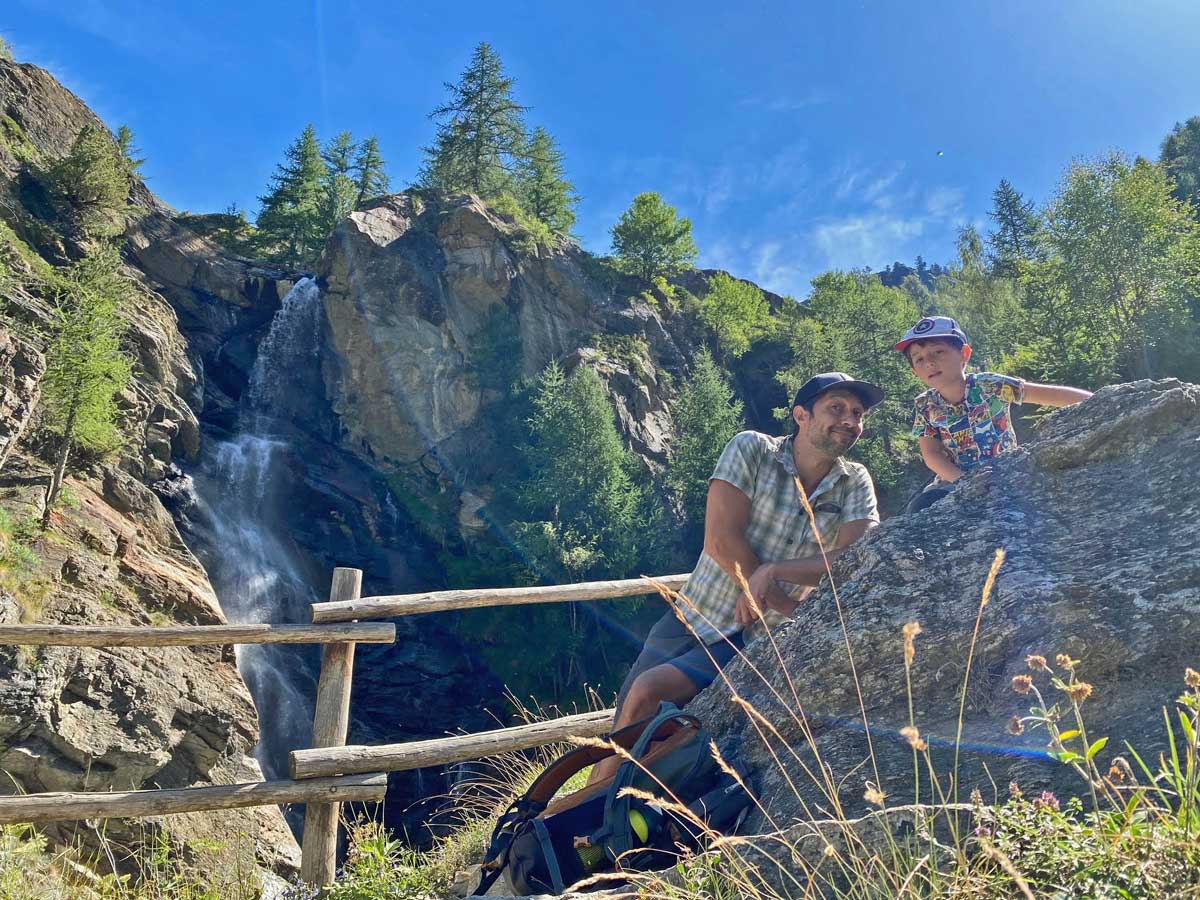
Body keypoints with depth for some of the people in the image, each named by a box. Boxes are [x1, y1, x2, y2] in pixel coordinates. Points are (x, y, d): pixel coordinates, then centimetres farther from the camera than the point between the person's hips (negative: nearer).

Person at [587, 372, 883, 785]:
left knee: (649, 690, -21)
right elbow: (721, 540, -15)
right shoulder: (751, 450, -6)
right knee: (623, 733, 1)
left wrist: (771, 572, -25)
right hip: (689, 621, 1)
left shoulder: (855, 483, 1)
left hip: (754, 643, -1)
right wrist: (791, 608, -15)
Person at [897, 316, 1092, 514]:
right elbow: (931, 454, -12)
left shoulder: (988, 385, -15)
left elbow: (1048, 394, -15)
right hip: (955, 481, 1)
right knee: (918, 510, -22)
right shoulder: (925, 406, -8)